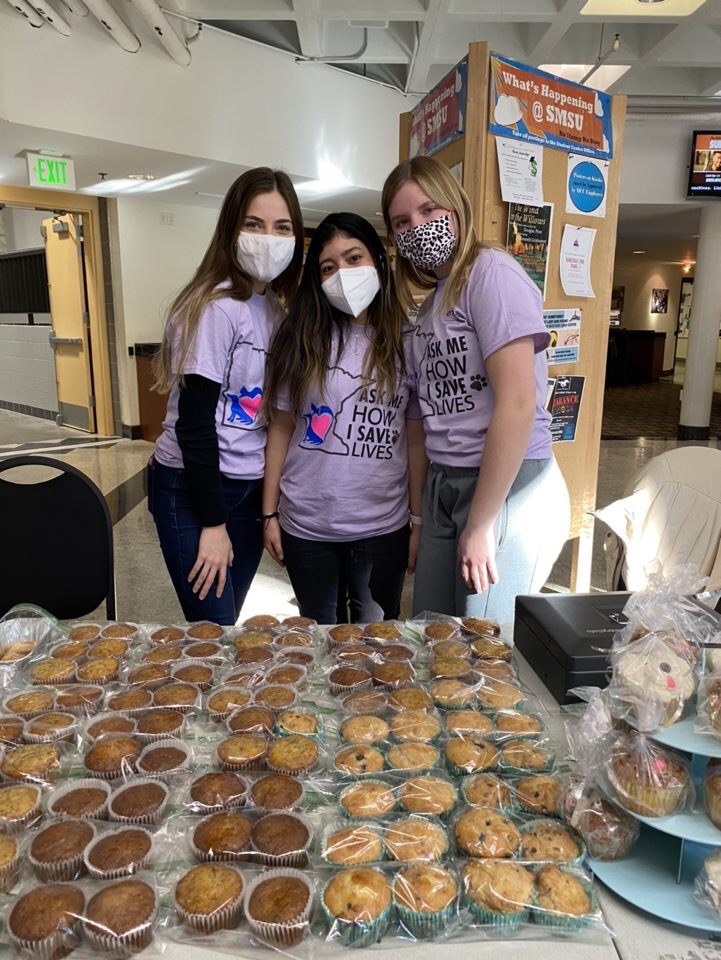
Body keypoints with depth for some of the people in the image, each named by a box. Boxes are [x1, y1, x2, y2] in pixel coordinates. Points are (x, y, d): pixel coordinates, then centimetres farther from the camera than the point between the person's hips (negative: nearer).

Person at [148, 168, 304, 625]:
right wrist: (212, 522, -16)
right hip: (192, 488, -7)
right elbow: (193, 421, -18)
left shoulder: (276, 307, 6)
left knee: (228, 620, 16)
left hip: (250, 487, 7)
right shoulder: (216, 307, -17)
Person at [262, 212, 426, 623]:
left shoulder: (407, 342, -2)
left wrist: (420, 522, 0)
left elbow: (417, 441, 0)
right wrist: (269, 513, 1)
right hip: (305, 526, 1)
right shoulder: (301, 338, -1)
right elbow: (281, 428, 2)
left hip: (383, 527, 0)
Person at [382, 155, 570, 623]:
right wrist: (425, 522, 9)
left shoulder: (491, 272, -10)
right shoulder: (432, 301, 14)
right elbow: (441, 413, 11)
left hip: (507, 487, -8)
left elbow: (517, 405, -19)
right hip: (444, 485, 8)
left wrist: (480, 525, -16)